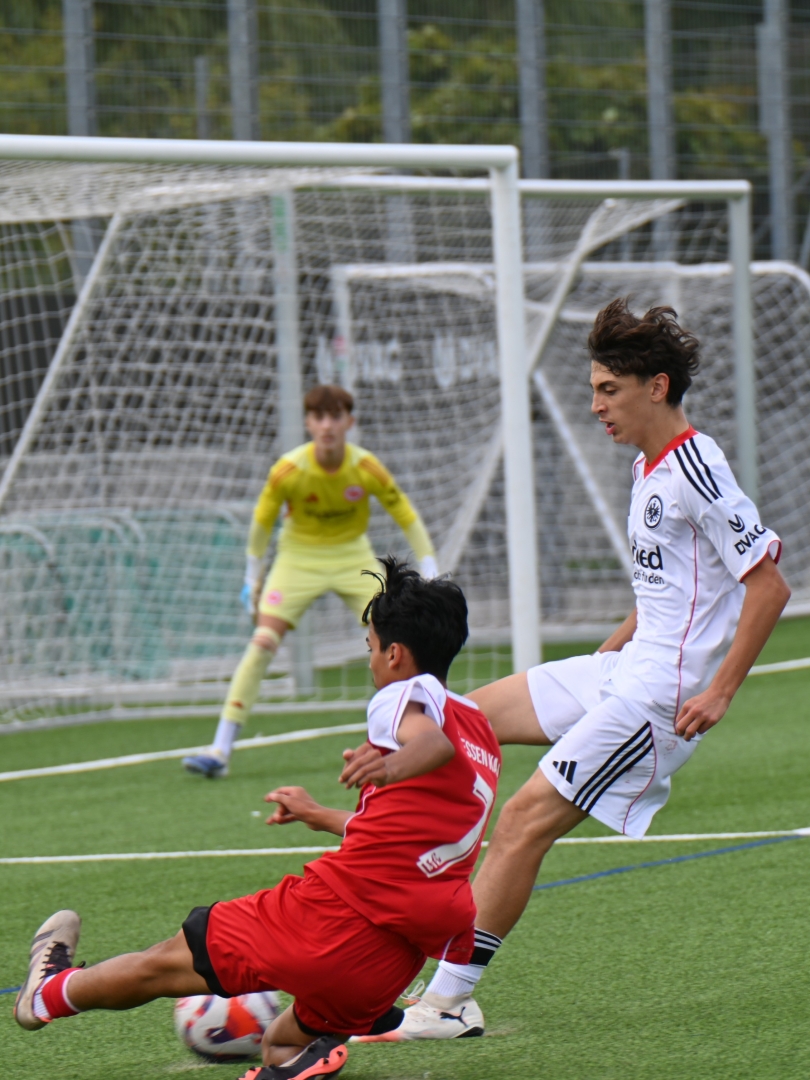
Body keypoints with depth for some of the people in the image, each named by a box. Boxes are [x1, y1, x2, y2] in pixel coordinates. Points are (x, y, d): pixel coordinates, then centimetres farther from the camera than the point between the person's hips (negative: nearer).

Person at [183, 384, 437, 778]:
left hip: (353, 557, 1)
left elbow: (406, 516, -6)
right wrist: (252, 578, 1)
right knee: (263, 642, -17)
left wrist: (430, 576, -9)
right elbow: (263, 519, -4)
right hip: (299, 557, -1)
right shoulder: (289, 469, -21)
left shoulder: (366, 468, -18)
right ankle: (220, 751, -16)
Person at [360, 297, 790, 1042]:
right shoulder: (652, 466, 12)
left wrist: (720, 692, -20)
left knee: (525, 820, -13)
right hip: (623, 671, 10)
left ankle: (449, 1002, -8)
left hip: (661, 693, -10)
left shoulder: (696, 471, -17)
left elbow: (769, 585, -20)